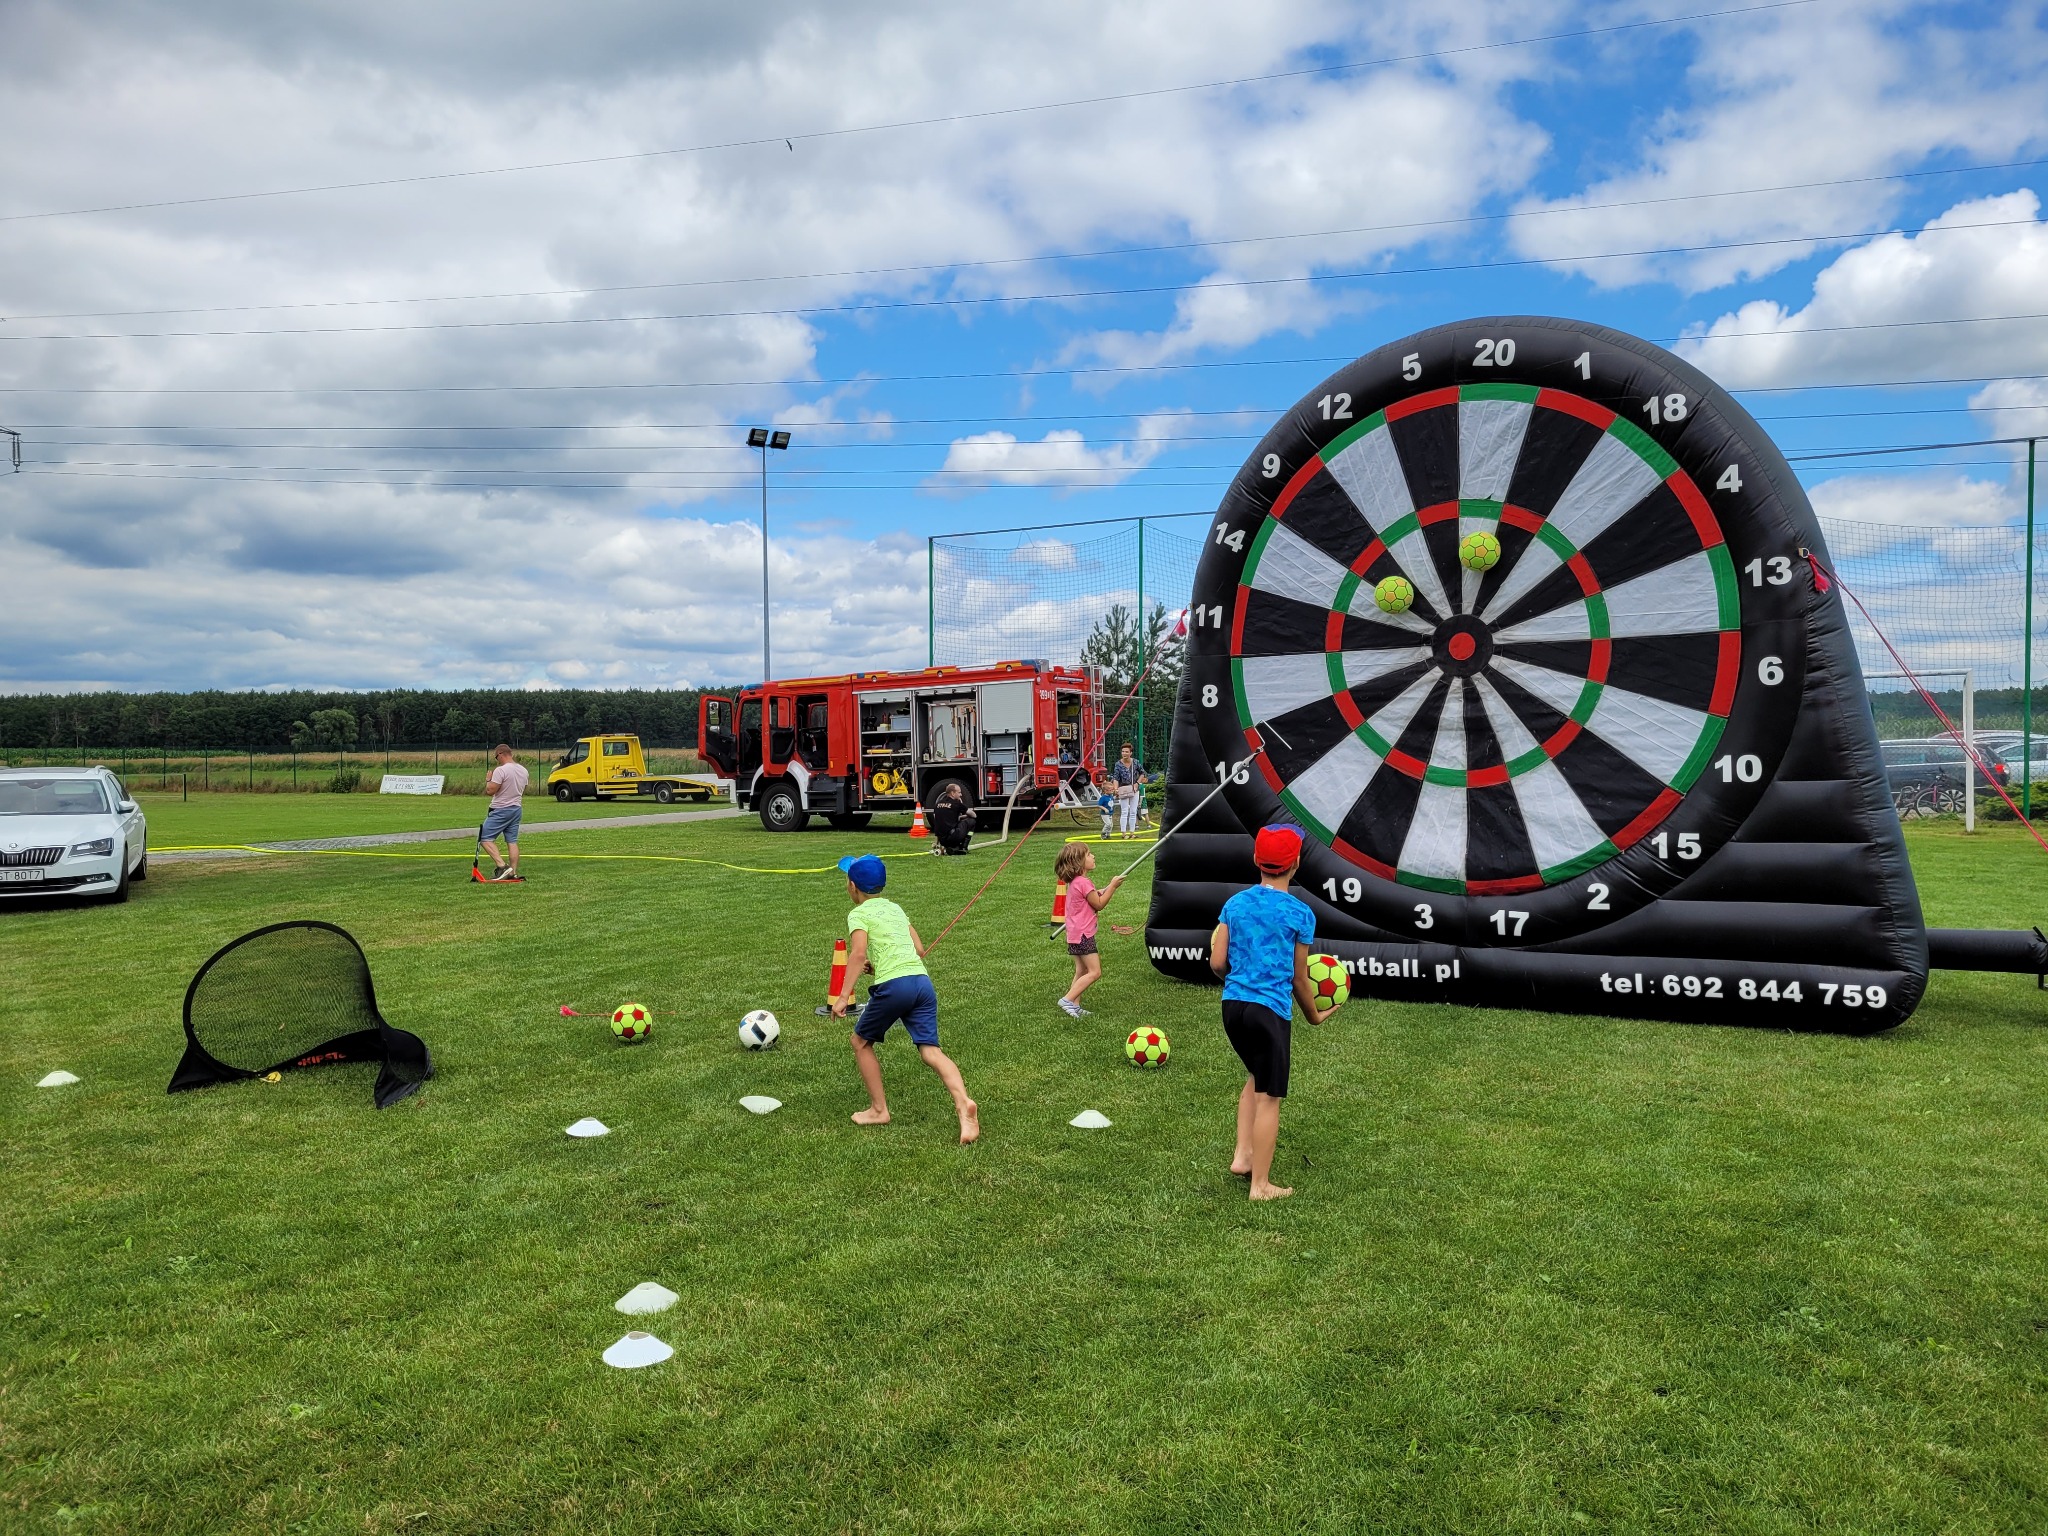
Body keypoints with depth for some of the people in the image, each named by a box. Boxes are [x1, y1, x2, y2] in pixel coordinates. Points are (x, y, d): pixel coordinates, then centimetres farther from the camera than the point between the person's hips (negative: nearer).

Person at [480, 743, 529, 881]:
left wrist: (488, 780, -1)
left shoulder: (501, 770, -18)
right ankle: (513, 872, 9)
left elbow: (490, 791, -18)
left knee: (486, 838, -3)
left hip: (500, 811, -8)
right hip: (516, 809, 8)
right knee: (512, 841, 10)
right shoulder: (523, 770, 8)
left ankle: (502, 866, -15)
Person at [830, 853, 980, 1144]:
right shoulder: (895, 908, 25)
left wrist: (844, 996, -16)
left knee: (861, 1042, 18)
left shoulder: (859, 914, 5)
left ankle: (878, 1109, 19)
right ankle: (964, 1103, -27)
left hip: (893, 986, -6)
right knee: (931, 1050, -4)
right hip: (923, 981, 6)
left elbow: (858, 953, -12)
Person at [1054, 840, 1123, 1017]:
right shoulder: (1084, 882, -18)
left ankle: (1075, 1006, 14)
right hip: (1083, 934, -11)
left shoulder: (1075, 882, 13)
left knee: (1081, 972, 13)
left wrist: (1108, 888, 12)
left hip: (1076, 934, 11)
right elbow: (1099, 904, -12)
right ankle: (1068, 1000, -12)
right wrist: (1112, 886, -6)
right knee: (1095, 972, -10)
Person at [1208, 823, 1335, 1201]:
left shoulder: (1235, 903, 4)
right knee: (1269, 1097, 6)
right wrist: (1314, 1015, 18)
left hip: (1232, 1004, 5)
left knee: (1256, 1077, 26)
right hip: (1270, 1010, -5)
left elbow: (1217, 963, 4)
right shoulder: (1300, 913, -6)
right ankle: (1261, 1185, 13)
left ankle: (1242, 1155, 21)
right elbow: (1298, 978, 1)